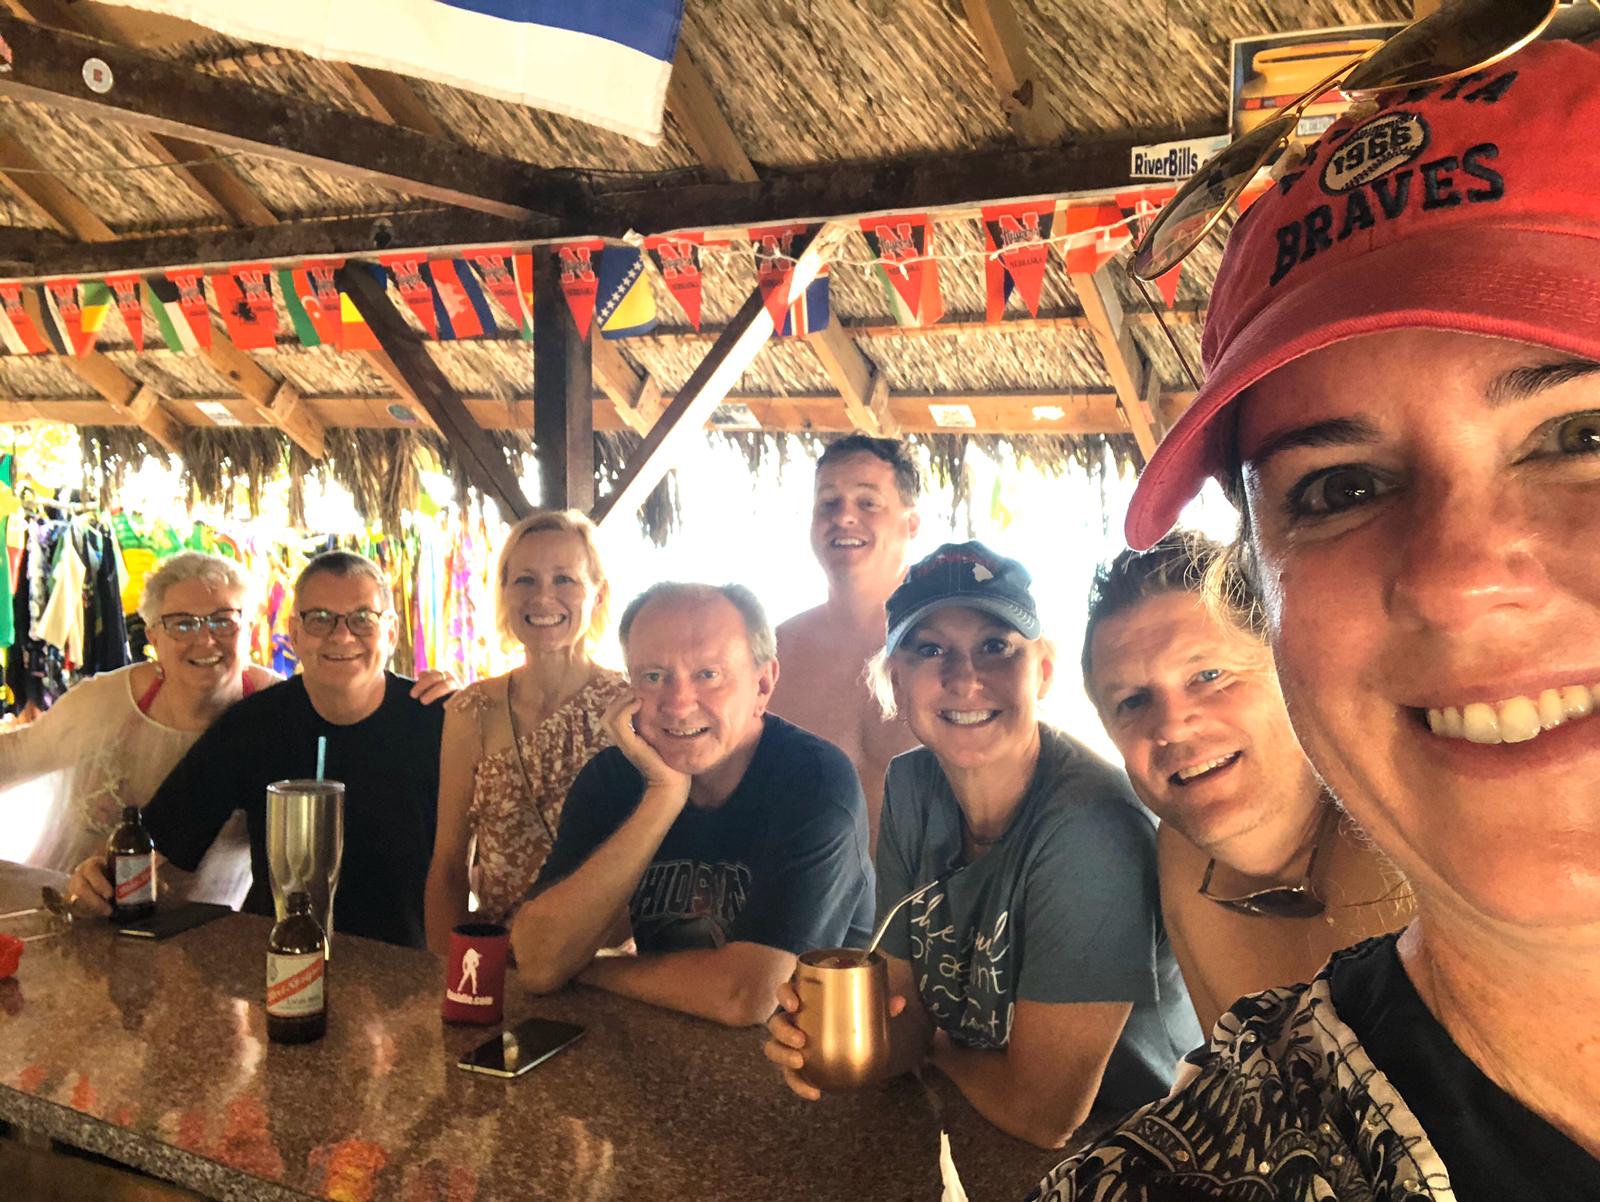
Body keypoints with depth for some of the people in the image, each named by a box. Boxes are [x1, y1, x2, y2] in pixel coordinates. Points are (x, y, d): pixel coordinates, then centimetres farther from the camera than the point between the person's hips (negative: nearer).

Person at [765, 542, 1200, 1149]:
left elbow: (1040, 1115, -22)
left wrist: (936, 1044, -5)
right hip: (967, 1128, 5)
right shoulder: (912, 788, -5)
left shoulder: (1091, 826, -25)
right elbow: (907, 999, 1)